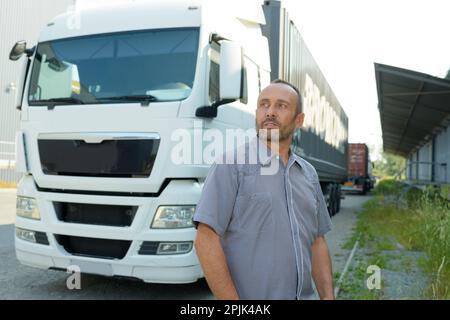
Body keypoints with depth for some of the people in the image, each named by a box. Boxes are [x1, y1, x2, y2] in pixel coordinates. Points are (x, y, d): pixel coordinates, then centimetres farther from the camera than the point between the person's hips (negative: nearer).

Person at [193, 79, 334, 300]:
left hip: (304, 295, 6)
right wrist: (234, 305, -17)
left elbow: (317, 243, 12)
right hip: (249, 294, -5)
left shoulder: (308, 173, 7)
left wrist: (328, 296, 2)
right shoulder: (231, 164, -11)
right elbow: (206, 241, -16)